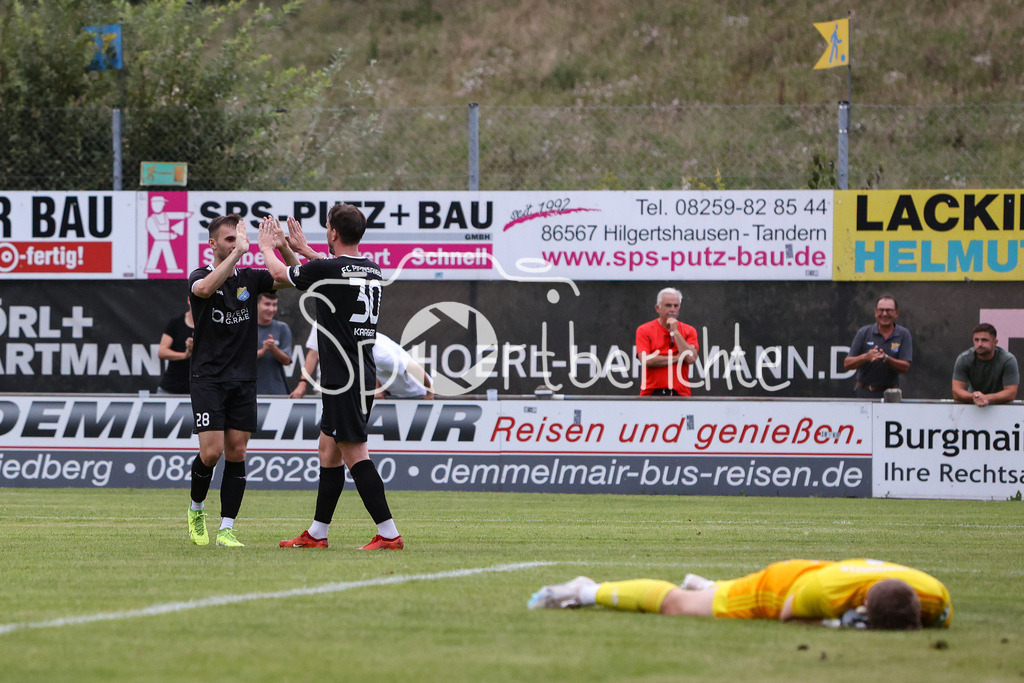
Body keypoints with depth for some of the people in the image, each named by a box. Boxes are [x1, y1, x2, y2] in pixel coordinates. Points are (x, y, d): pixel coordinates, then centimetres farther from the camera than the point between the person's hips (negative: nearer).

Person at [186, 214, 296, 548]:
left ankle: (226, 529, 3)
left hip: (243, 381, 4)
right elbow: (205, 288, -29)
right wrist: (238, 252, -35)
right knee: (212, 451, -11)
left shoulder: (250, 279, 8)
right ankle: (196, 508, 17)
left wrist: (283, 248, -13)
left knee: (236, 452, 0)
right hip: (208, 379, -4)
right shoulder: (199, 276, -5)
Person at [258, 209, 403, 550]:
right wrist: (304, 249, 44)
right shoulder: (372, 270, 8)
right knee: (328, 449, 16)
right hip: (363, 375, 9)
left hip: (344, 379, -9)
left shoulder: (325, 270, -15)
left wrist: (266, 246, 26)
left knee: (354, 454, -8)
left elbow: (278, 273, 5)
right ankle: (317, 533, 23)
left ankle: (388, 533, -13)